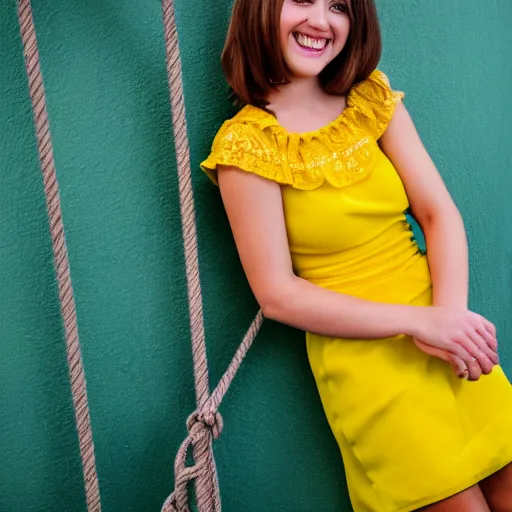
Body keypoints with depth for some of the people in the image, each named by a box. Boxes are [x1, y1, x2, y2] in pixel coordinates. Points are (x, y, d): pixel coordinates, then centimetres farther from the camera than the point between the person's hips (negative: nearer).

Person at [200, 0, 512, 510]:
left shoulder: (373, 98, 4)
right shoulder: (246, 142, -11)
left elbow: (439, 213, 0)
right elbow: (277, 295, -13)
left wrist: (450, 315, -18)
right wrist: (420, 321, -18)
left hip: (443, 330, 5)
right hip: (361, 351, -4)